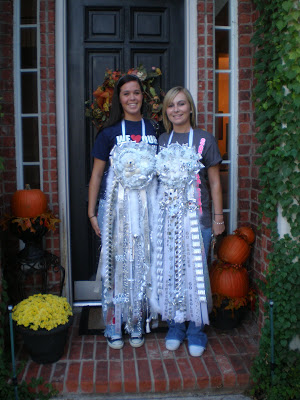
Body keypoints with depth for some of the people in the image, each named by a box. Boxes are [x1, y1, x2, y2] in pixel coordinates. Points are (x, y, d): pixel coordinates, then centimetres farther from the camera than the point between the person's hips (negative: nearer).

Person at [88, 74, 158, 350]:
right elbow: (97, 174, 2)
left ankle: (137, 324, 24)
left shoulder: (153, 130, 7)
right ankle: (113, 325, 19)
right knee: (115, 262, 3)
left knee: (142, 262, 8)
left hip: (146, 205, 2)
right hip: (116, 204, -2)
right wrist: (92, 213, -2)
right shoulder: (110, 133, 1)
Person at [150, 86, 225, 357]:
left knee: (195, 271, 2)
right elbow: (157, 178, 13)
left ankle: (196, 330, 19)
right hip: (167, 217, 3)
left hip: (196, 216, -3)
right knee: (169, 271, 7)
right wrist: (156, 210, 7)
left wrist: (218, 217, 0)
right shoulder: (162, 141, 10)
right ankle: (175, 326, 24)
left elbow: (214, 182, 2)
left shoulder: (204, 139, 0)